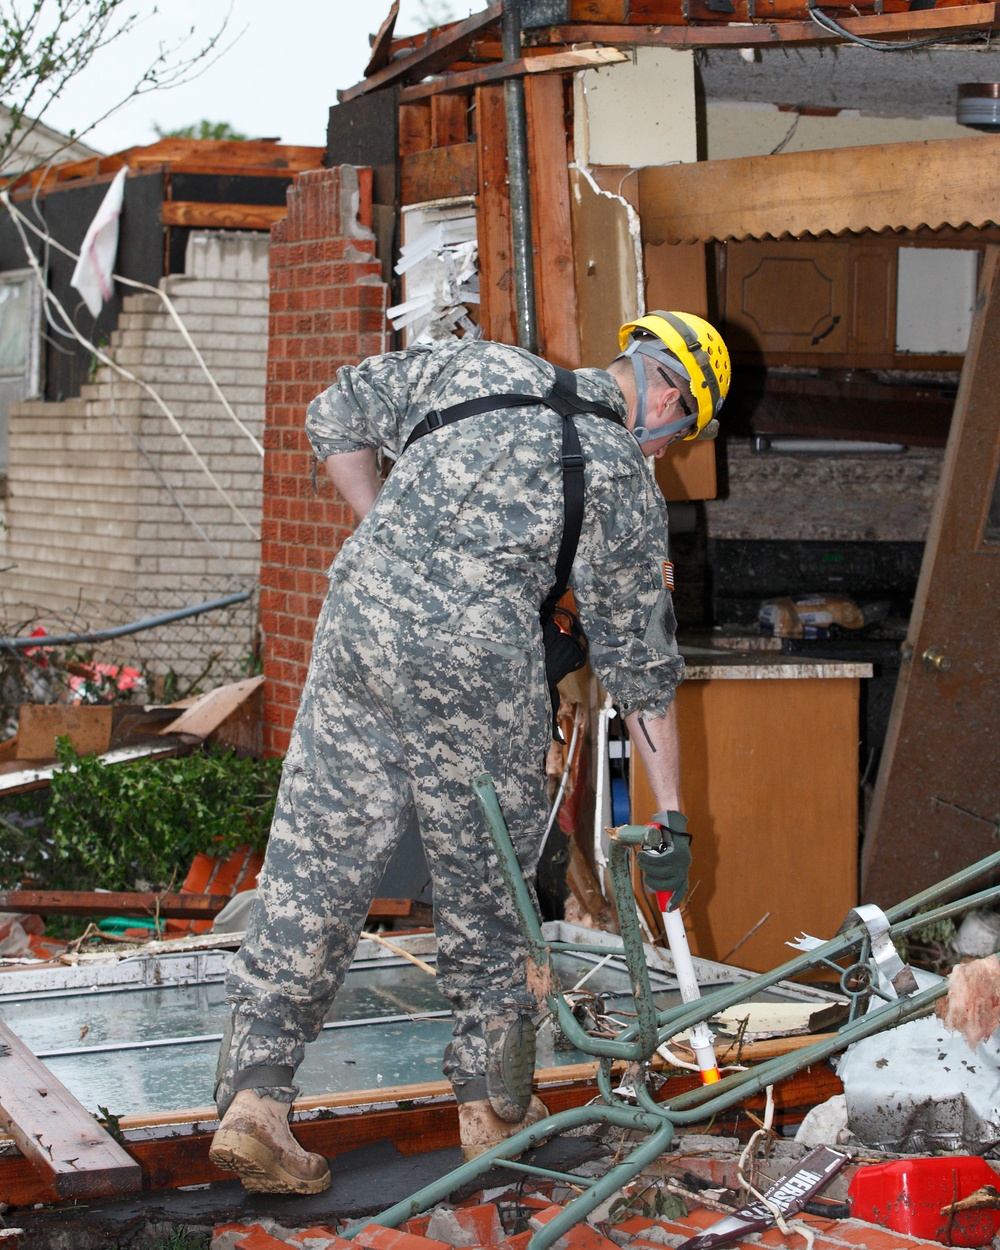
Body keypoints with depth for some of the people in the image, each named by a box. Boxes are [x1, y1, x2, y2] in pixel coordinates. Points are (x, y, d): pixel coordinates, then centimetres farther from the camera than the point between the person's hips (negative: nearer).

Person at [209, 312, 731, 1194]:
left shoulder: (477, 366, 15)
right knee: (486, 886, 14)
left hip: (358, 618, 3)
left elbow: (337, 418, 18)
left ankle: (254, 1097, 1)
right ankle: (494, 1105, 26)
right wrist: (671, 813, 19)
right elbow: (641, 665, 12)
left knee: (311, 866, 6)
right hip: (476, 667, -3)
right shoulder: (627, 487, 7)